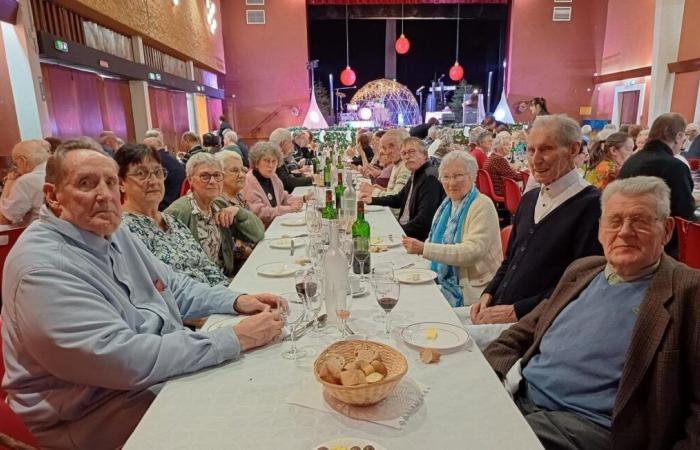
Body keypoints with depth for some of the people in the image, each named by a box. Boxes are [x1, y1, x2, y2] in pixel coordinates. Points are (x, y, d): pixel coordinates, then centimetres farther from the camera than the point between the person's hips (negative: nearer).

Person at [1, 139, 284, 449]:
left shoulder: (115, 234, 5)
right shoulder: (43, 268, -24)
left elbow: (175, 288, 12)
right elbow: (125, 360, -31)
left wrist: (236, 301, -5)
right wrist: (235, 339, -28)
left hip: (168, 363, 8)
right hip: (102, 411, -8)